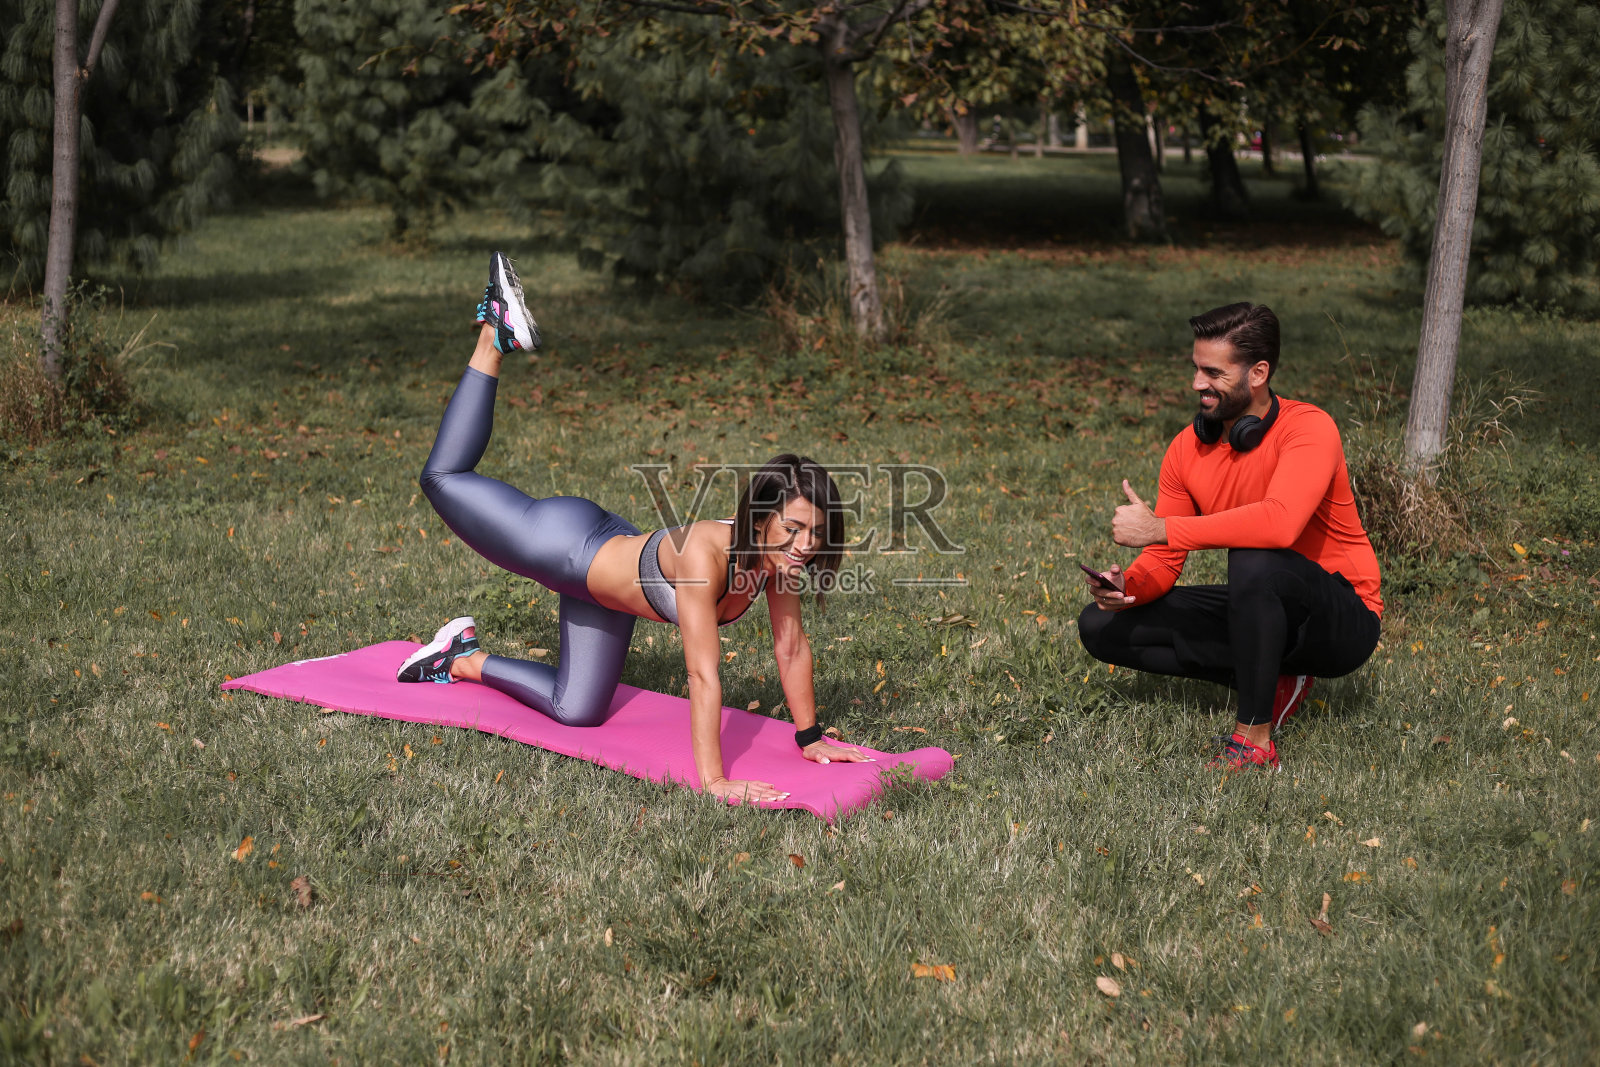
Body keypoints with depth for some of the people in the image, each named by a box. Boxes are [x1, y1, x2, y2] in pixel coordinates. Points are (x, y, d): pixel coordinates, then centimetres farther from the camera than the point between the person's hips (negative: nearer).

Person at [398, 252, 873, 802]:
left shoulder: (777, 552, -23)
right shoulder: (703, 554, -44)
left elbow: (792, 647, -11)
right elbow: (703, 675, -44)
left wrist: (809, 737, -6)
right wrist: (713, 780, -44)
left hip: (607, 576, 7)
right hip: (565, 546, -7)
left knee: (577, 713, 17)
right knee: (443, 476, 14)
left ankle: (466, 658, 36)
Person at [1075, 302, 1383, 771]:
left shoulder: (1308, 428, -22)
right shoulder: (1187, 449, -3)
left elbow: (1279, 523, -41)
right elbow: (1163, 561, 1)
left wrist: (1158, 528, -36)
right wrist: (1127, 587, -24)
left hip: (1344, 621, -7)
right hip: (1265, 614, 7)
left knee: (1253, 558, -39)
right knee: (1101, 627, -1)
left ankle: (1253, 741, -25)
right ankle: (1270, 677, 1)